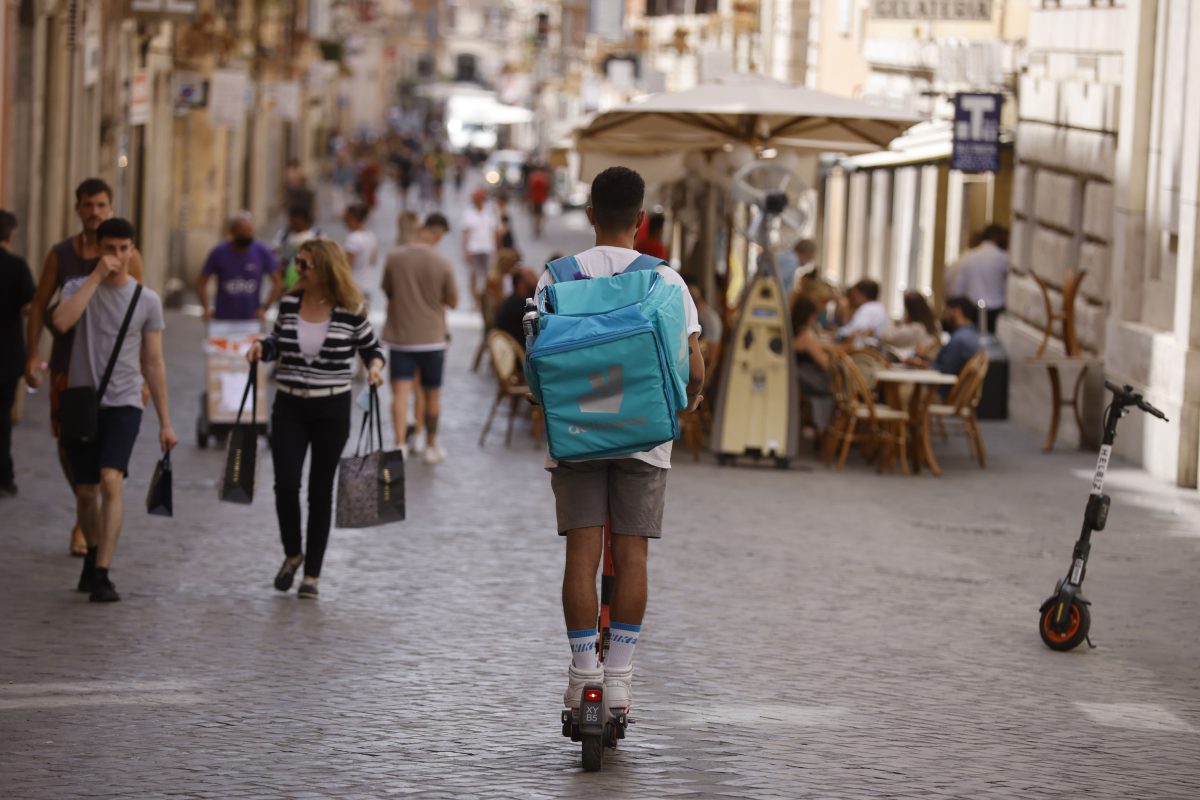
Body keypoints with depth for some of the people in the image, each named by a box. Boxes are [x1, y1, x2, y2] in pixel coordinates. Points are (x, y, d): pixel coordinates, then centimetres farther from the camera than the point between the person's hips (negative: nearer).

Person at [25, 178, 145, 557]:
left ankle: (85, 520, 0)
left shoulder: (126, 257, -1)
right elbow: (39, 305, 9)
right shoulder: (61, 254, 4)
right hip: (66, 362, 2)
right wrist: (32, 355, -1)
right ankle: (85, 506, 30)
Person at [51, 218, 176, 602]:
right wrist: (97, 276, -21)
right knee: (85, 490, 9)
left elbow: (153, 363, 8)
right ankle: (93, 554, 35)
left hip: (124, 404, -1)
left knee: (111, 480, -20)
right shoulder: (79, 288, 1)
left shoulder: (147, 300, 4)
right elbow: (61, 321, -22)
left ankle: (101, 574, -22)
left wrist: (165, 422, 7)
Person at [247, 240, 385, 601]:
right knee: (285, 484, -9)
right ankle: (292, 554, 19)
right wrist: (261, 347, -4)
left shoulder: (351, 311, -8)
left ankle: (312, 574, 17)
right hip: (289, 408, 2)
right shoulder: (289, 303, 0)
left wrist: (375, 366, -13)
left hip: (332, 411, -2)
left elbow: (371, 347, 7)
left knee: (320, 490, 6)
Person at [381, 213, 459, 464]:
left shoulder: (394, 258, -6)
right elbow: (452, 302, -3)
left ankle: (400, 444, -20)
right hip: (431, 337, -1)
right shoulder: (442, 264, -12)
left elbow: (388, 292, 7)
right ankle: (431, 446, 25)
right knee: (432, 394, 14)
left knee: (400, 391, -3)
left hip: (400, 337, 1)